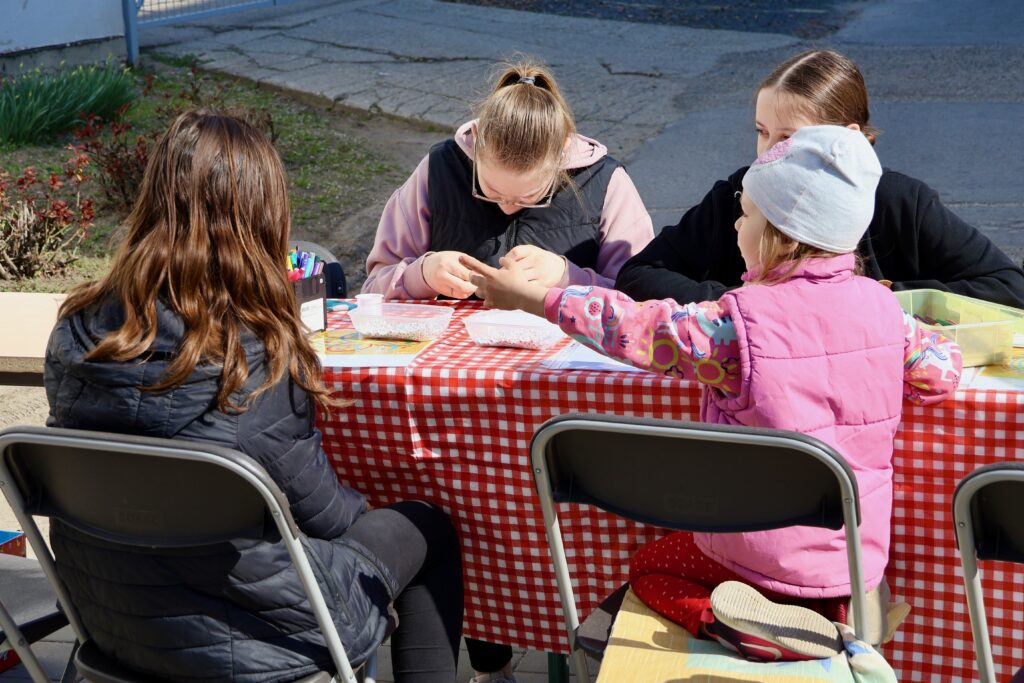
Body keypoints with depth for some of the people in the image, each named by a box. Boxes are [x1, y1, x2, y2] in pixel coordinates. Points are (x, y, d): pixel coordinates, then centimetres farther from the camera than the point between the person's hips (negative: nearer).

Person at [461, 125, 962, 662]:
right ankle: (832, 616, 7)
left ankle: (720, 617, -7)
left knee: (647, 569, 20)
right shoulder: (880, 303, -6)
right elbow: (941, 372, 2)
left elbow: (632, 329, -11)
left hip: (763, 551, -5)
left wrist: (529, 296, -1)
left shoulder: (734, 323, -19)